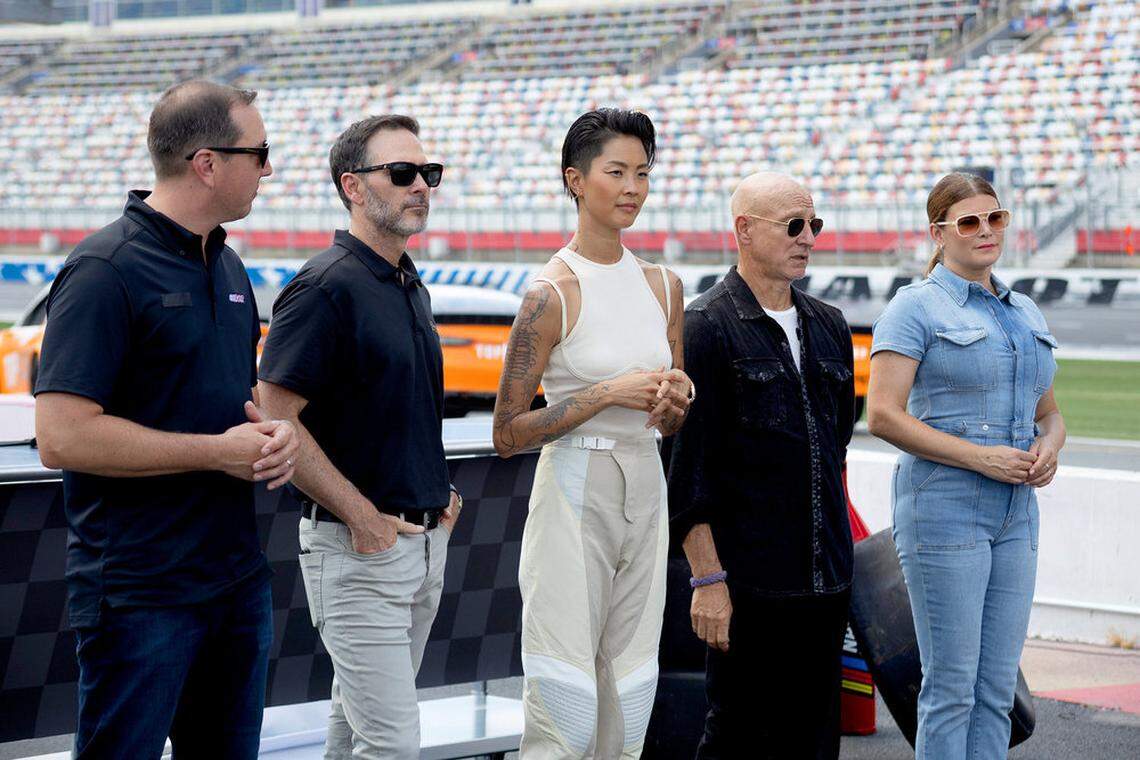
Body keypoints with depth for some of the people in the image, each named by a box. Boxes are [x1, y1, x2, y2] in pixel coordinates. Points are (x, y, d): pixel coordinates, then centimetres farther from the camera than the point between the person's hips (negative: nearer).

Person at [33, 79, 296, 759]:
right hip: (141, 594, -8)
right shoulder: (107, 270, -14)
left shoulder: (227, 265, 13)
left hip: (238, 574, 8)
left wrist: (273, 429, 2)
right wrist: (219, 451, -17)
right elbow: (61, 436, -21)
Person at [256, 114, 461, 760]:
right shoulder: (326, 287, -14)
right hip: (357, 550, -9)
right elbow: (276, 418, -19)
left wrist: (441, 492, 13)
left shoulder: (411, 287, 14)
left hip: (425, 537, 9)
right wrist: (362, 515, -18)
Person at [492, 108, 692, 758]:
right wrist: (608, 393, -17)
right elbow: (508, 434, -11)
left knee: (627, 703, 9)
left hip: (646, 493, 6)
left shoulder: (663, 285, 9)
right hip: (575, 493, -6)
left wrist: (676, 399, -4)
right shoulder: (553, 293, -10)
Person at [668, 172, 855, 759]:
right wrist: (708, 579, -15)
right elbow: (688, 463, -11)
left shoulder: (829, 327, 14)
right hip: (748, 582, -6)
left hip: (825, 579, 6)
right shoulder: (707, 326, -7)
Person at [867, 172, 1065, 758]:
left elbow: (1047, 412, 24)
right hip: (943, 507, -7)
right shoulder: (915, 307, -5)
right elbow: (884, 415, -13)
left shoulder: (1025, 313, 16)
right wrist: (982, 457, -17)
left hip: (1016, 513, 7)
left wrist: (1049, 448, 0)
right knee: (951, 685, -4)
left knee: (997, 688, 7)